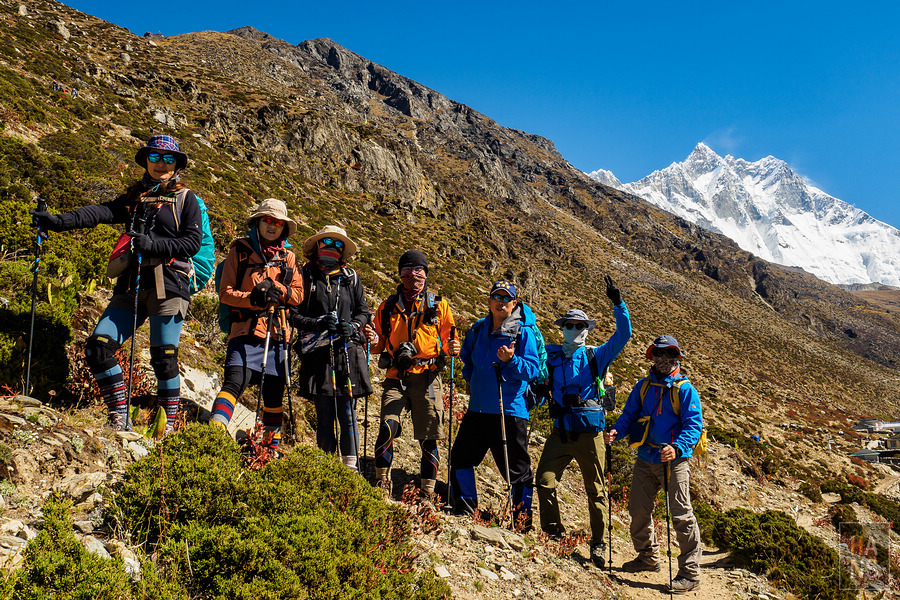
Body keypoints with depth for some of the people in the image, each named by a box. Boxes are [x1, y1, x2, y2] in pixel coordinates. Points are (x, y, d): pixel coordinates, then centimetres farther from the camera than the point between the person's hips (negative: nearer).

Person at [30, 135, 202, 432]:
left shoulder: (185, 198, 7)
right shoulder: (134, 197, 19)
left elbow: (193, 241, -3)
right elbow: (101, 212, 3)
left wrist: (153, 245, -15)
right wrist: (59, 221, -12)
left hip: (168, 286, -5)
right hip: (132, 285, 5)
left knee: (163, 357, -7)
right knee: (98, 347, -5)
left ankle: (168, 426, 5)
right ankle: (120, 420, 3)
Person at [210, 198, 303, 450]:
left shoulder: (288, 258, 15)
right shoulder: (240, 251, 5)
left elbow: (298, 294, 9)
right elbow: (225, 292, 1)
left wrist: (275, 288, -10)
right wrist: (251, 299, -17)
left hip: (278, 333, 4)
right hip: (246, 329, -3)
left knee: (274, 392, 12)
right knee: (235, 382, -22)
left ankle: (273, 445, 26)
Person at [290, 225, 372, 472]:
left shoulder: (350, 278, 13)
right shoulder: (306, 276, 7)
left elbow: (363, 311, 17)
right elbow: (293, 314, 4)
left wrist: (352, 326, -4)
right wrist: (317, 324, -13)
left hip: (348, 352, 1)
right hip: (318, 353, -1)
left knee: (347, 412, -1)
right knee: (324, 414, 1)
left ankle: (351, 465, 5)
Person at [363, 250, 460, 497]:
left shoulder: (439, 305, 9)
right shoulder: (388, 307, 14)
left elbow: (447, 341, 10)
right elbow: (381, 346, 18)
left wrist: (451, 348, -13)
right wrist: (375, 341, -6)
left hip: (427, 377, -1)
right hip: (396, 377, 1)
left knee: (428, 437, 1)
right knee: (388, 426, -17)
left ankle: (428, 492, 13)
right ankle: (382, 482, -2)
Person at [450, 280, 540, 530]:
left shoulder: (524, 332, -7)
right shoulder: (478, 329, 9)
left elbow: (532, 369, -13)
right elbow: (467, 357, 28)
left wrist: (511, 360, -29)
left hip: (510, 410, -6)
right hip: (478, 408, 6)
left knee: (516, 468, 0)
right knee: (460, 457, 9)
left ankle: (522, 522, 16)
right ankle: (466, 513, 24)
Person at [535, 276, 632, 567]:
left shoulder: (596, 356, 3)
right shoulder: (551, 355, 8)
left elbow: (623, 335, -6)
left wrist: (617, 303, -15)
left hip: (590, 433, -1)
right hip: (560, 432, 2)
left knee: (596, 489, 6)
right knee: (545, 480, -8)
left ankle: (598, 544, 20)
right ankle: (552, 534, 10)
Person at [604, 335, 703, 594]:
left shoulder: (685, 389, -5)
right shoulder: (643, 386, 11)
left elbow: (693, 424, -12)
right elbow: (629, 415, 12)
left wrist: (677, 448, -29)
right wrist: (616, 432, -10)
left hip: (673, 461, -5)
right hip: (645, 459, 6)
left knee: (681, 515, -6)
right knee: (638, 510, 12)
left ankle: (690, 573, 4)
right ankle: (647, 558, 33)